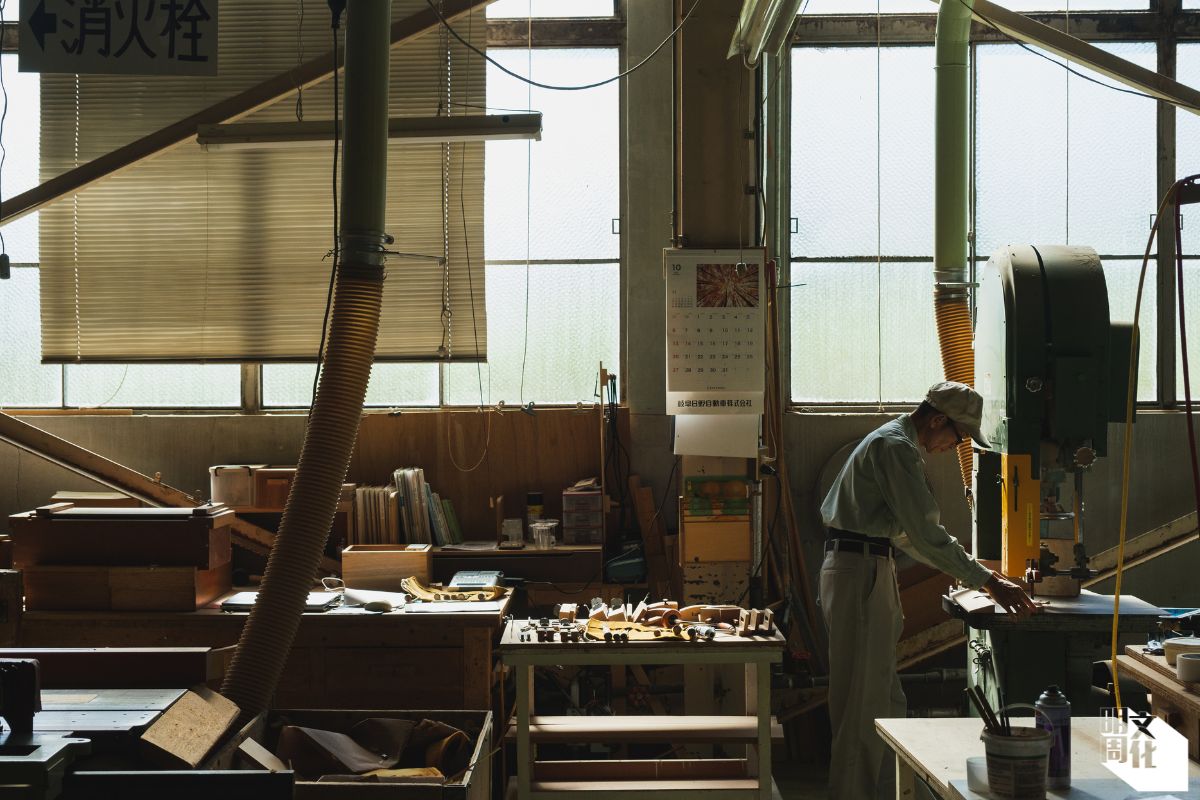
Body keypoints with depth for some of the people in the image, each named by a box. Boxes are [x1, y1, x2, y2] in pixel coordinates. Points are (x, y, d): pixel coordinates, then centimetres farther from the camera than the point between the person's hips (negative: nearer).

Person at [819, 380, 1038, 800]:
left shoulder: (894, 442, 18)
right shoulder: (895, 447, -15)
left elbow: (904, 530, 24)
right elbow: (926, 533, -21)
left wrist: (968, 568, 20)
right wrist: (988, 582, -18)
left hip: (866, 569, 11)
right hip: (860, 571, -11)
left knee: (882, 697, 15)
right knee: (863, 700, -6)